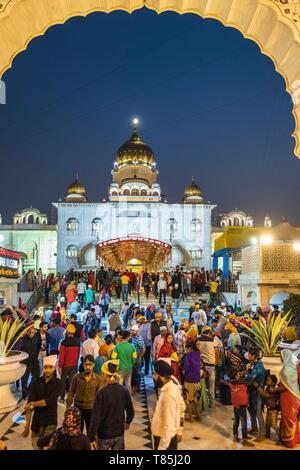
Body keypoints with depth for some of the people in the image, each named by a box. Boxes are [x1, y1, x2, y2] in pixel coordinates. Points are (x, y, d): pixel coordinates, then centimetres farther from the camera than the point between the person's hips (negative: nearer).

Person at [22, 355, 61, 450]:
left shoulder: (57, 383, -7)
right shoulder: (36, 382, -2)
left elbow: (50, 401, -17)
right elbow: (29, 404, -6)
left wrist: (33, 404, -10)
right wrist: (27, 424, -11)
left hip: (50, 421, -2)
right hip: (36, 421, 2)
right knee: (36, 446, 11)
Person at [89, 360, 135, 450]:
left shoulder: (101, 393, -21)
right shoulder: (124, 391, -9)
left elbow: (96, 418, -19)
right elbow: (130, 412, 2)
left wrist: (91, 437, -8)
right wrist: (128, 422, 23)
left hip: (104, 435, -3)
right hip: (119, 433, 3)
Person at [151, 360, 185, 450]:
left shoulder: (169, 395, -29)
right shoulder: (173, 384, -3)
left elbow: (169, 426, -26)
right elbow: (182, 407, 10)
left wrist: (161, 448, -20)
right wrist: (179, 431, 19)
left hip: (165, 438, -9)